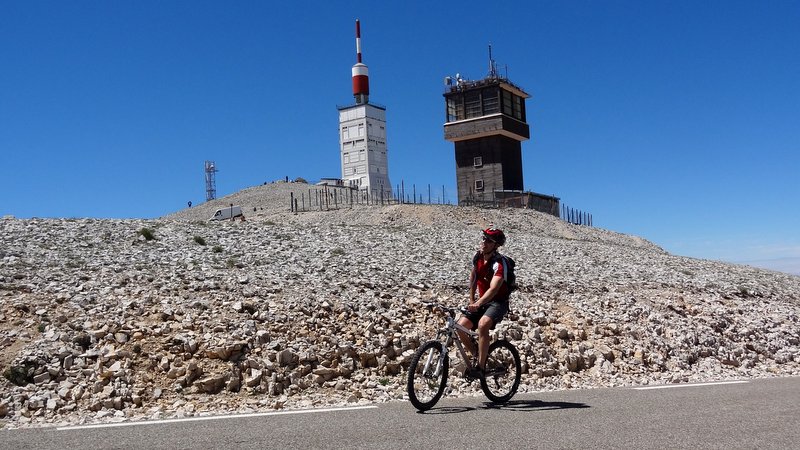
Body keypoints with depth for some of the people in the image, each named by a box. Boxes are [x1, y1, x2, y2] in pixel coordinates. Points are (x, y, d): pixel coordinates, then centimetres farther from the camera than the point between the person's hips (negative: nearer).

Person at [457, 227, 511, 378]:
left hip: (498, 302, -7)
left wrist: (478, 304, -51)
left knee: (483, 324, -35)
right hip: (481, 301, 7)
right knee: (461, 325, -12)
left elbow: (493, 289, -38)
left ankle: (480, 367, -26)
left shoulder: (498, 264, -23)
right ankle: (476, 356, 11)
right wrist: (471, 300, 15)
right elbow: (473, 277, 17)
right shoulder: (478, 257, -1)